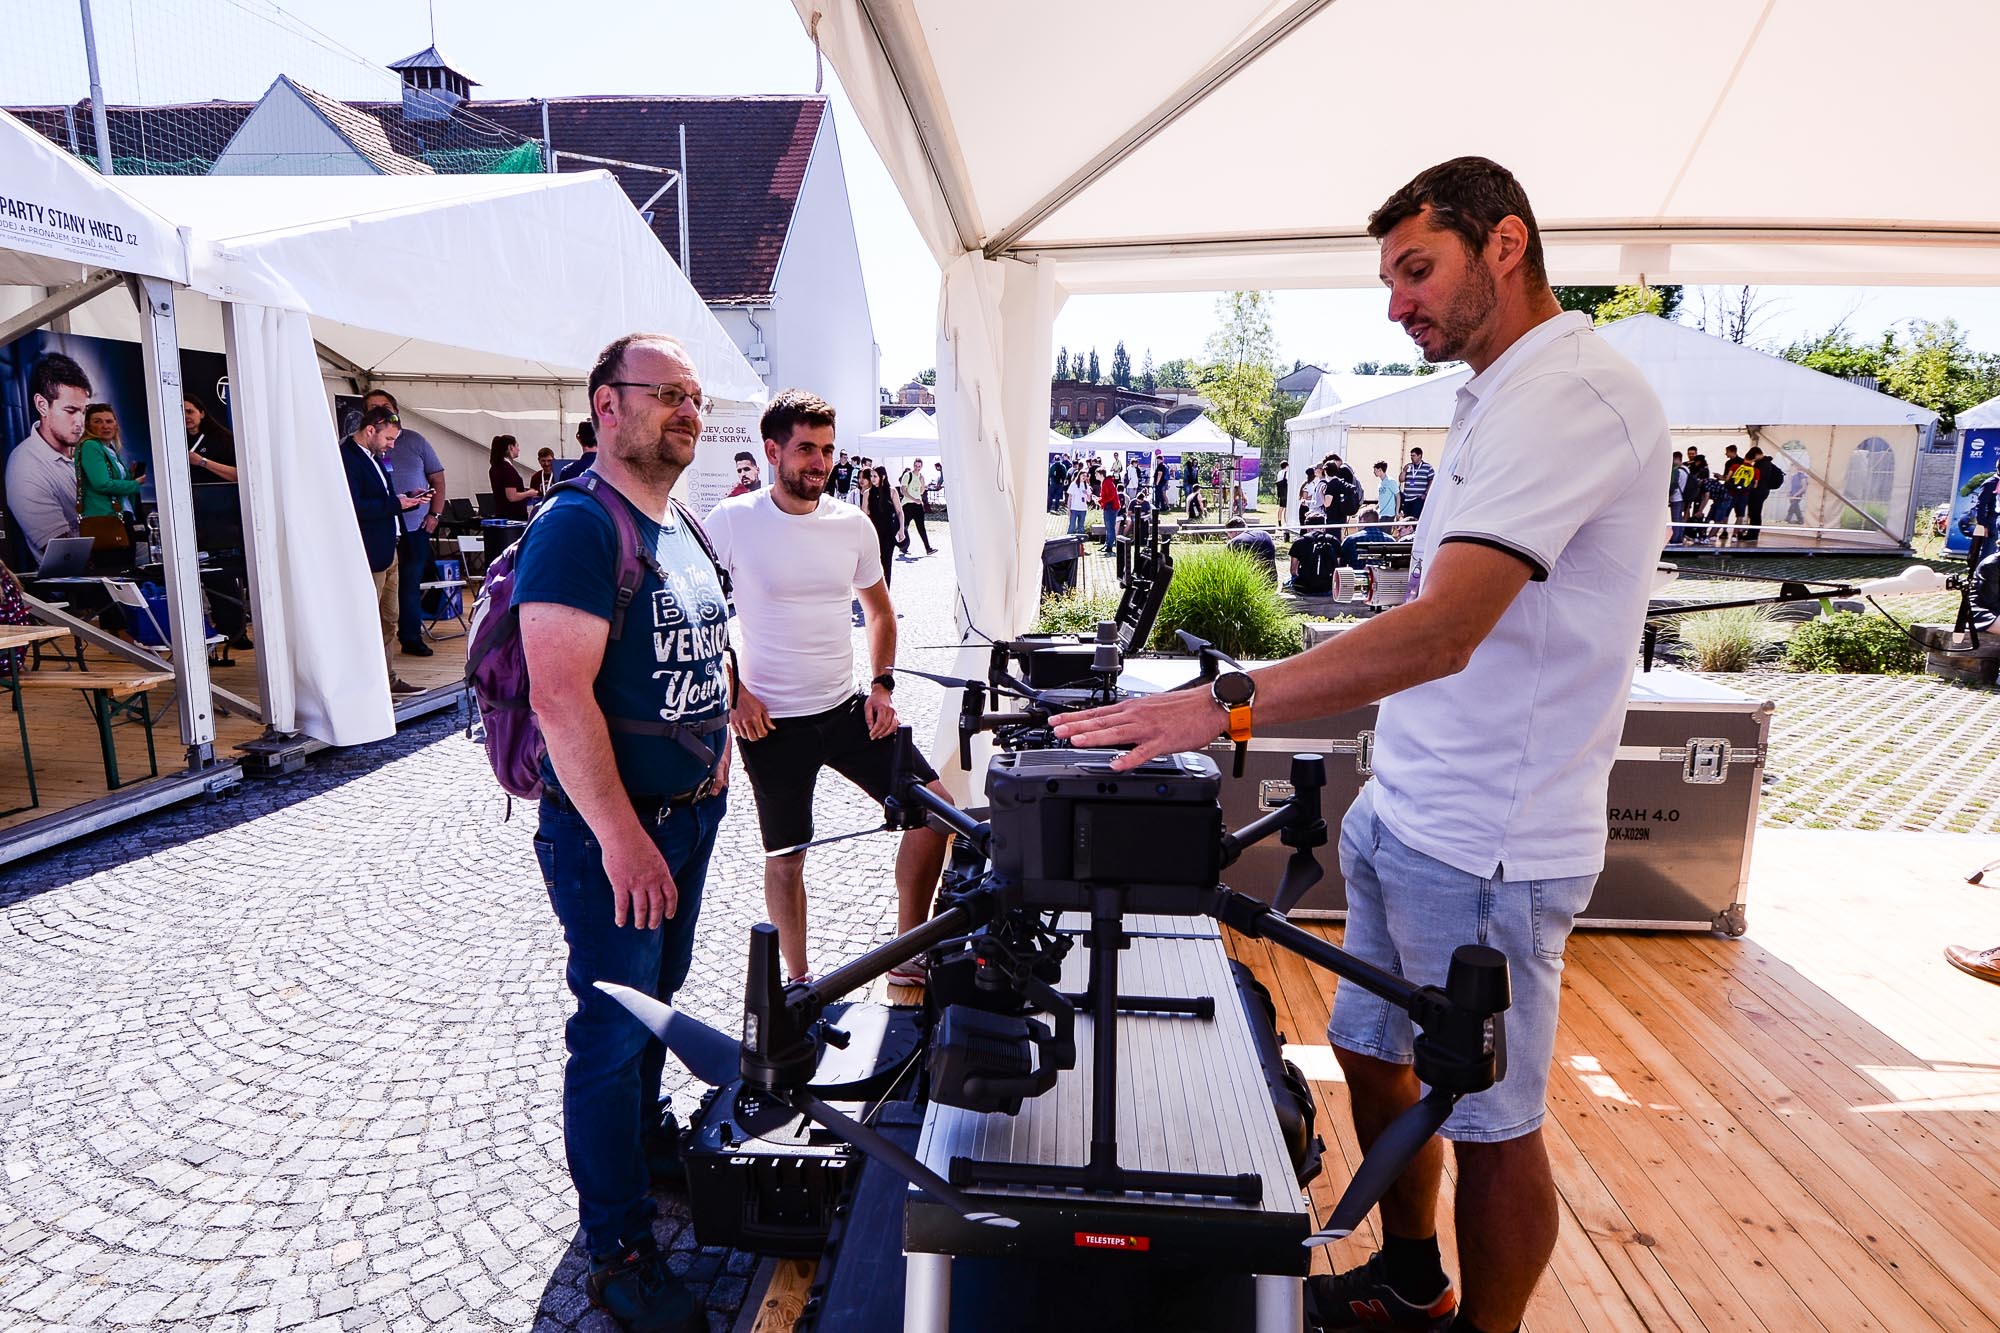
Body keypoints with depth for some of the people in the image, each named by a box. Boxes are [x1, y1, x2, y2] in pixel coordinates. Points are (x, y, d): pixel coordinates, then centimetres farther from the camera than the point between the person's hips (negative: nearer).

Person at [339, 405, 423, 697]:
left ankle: (387, 679, 26)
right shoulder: (346, 458, -16)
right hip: (368, 555, -10)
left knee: (388, 620, 16)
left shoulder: (374, 457, 16)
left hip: (387, 551, 10)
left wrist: (407, 501, 6)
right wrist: (395, 503, -20)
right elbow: (354, 507, -26)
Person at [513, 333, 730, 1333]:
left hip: (690, 812, 8)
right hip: (612, 832, -8)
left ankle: (644, 1135, 47)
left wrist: (716, 747, 14)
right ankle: (617, 1251, 20)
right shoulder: (578, 525, -19)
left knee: (658, 994, 24)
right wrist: (623, 840, -26)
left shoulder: (685, 528, 10)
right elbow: (560, 696, -26)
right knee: (614, 1026, 3)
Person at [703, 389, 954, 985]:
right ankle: (798, 980, 31)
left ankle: (908, 953, 15)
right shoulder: (731, 522, -10)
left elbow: (880, 611, 15)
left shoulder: (853, 525, 1)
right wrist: (733, 692, -10)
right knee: (785, 855, 9)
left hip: (849, 709, 4)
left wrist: (882, 685, 2)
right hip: (770, 720, -3)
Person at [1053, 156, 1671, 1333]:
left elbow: (1441, 631, -30)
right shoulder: (1509, 398, 14)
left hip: (1484, 845, -10)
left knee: (1491, 1121, 8)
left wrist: (1228, 704, -35)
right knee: (1374, 1055, 21)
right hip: (1404, 814, 10)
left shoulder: (1569, 393, -18)